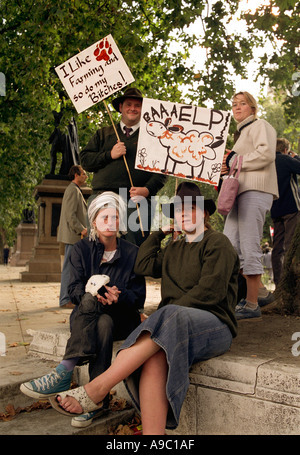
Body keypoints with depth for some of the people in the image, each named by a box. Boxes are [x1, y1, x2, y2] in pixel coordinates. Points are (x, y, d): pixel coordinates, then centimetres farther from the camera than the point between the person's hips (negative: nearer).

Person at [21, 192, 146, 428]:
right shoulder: (82, 249, 7)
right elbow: (74, 290, -3)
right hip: (86, 315, 0)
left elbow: (139, 298, 0)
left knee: (105, 323, -35)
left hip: (122, 318, 0)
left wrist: (119, 295, -23)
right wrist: (91, 291, -26)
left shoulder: (132, 253, 5)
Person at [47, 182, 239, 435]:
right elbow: (143, 266, 14)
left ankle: (95, 390, -38)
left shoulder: (218, 243, 4)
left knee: (168, 319, -38)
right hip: (174, 325, 5)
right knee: (155, 356, -32)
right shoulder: (174, 249, 28)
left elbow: (209, 291, -8)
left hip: (215, 325, -5)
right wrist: (160, 233, 22)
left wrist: (167, 313, -13)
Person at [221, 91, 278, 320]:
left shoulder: (260, 125, 3)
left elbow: (266, 154, -14)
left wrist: (233, 161, -8)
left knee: (249, 247, -11)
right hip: (241, 192, 9)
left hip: (255, 190, -9)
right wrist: (227, 167, 15)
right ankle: (259, 290, 11)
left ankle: (252, 304, -6)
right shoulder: (241, 131, 30)